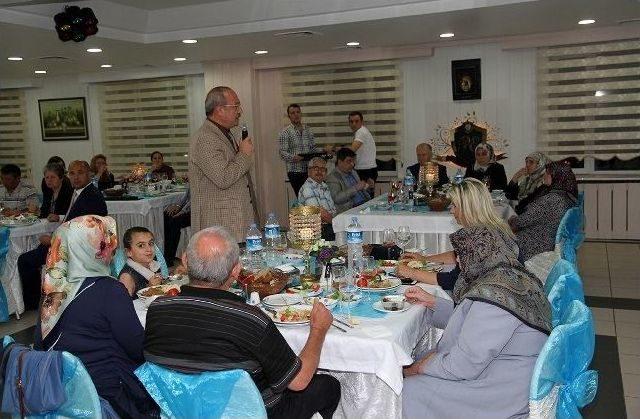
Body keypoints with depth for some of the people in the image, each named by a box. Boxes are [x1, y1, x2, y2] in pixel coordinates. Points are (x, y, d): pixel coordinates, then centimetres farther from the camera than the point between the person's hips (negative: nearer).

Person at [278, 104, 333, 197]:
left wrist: (324, 150, -1)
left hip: (309, 170, 4)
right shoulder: (285, 132, 0)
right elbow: (282, 152, -7)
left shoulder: (308, 130, 15)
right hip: (295, 171, -4)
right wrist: (293, 157, -26)